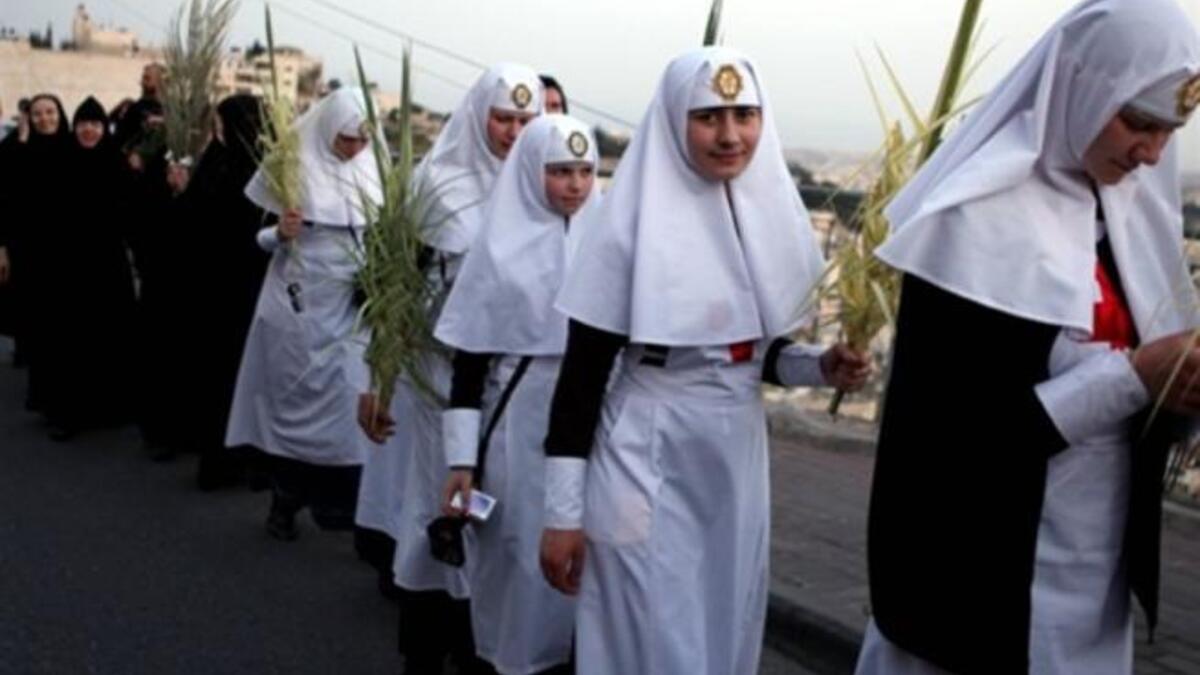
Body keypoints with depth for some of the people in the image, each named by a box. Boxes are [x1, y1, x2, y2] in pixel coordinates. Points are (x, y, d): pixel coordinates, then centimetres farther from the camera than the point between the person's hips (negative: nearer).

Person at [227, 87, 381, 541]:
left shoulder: (372, 168, 2)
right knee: (295, 398, 7)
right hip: (300, 302, -3)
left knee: (349, 401, 0)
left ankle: (343, 504, 9)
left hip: (353, 303, 3)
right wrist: (281, 233, -24)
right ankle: (285, 501, 21)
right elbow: (259, 236, -3)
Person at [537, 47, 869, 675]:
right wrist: (563, 511, -13)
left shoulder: (771, 216, 2)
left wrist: (821, 365, -9)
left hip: (738, 459, 6)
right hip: (647, 462, -5)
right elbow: (581, 374, -12)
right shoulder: (633, 223, -14)